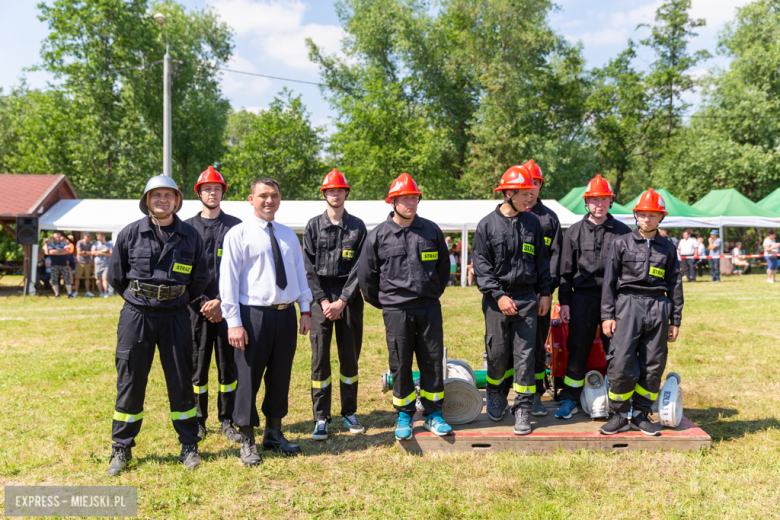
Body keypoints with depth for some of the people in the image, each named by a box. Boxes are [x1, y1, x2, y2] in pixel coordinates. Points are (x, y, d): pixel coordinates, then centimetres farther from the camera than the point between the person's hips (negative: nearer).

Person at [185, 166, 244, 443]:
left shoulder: (235, 226, 7)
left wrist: (222, 301, -8)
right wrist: (203, 303, -6)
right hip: (197, 306, 0)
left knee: (228, 364, 3)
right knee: (197, 364, 4)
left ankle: (227, 421, 13)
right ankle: (198, 421, 16)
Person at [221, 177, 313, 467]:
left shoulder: (289, 235, 13)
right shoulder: (238, 234, -3)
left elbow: (300, 273, 15)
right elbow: (228, 280, -8)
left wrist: (305, 310, 7)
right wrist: (234, 322, -13)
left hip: (286, 313, 5)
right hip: (254, 314, -5)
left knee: (281, 376, 14)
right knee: (249, 378, 2)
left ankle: (274, 434, 31)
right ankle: (247, 442, 18)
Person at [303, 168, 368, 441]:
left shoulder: (357, 226, 5)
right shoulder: (313, 226, 5)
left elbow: (359, 268, 0)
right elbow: (309, 268, 1)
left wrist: (341, 301, -8)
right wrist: (324, 301, -8)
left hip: (349, 297, 1)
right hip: (320, 296, 0)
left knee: (350, 356, 7)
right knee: (320, 358, -1)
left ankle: (349, 414, 19)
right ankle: (321, 419, 6)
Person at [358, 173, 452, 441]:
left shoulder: (431, 230, 7)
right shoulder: (379, 235, 0)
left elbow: (443, 265, 19)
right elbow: (366, 274, 7)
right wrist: (382, 301, 9)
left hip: (429, 307, 2)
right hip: (396, 310, -2)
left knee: (433, 361, 7)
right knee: (401, 364, 4)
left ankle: (433, 414, 20)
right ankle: (404, 415, 19)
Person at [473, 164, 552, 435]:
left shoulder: (533, 222, 7)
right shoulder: (487, 224, -2)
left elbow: (542, 260, 14)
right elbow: (481, 265, -5)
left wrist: (545, 293, 9)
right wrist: (498, 295, -12)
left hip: (527, 299, 2)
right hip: (497, 299, -2)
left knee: (525, 355, 0)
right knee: (497, 353, 5)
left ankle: (523, 410, 9)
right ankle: (496, 395, 32)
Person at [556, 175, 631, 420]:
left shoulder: (623, 231, 7)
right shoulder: (574, 232, 8)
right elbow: (566, 271, 8)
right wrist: (564, 302, 2)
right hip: (583, 297, 0)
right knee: (577, 350, 3)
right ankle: (569, 399, 14)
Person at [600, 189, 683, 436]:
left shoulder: (668, 248, 13)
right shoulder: (621, 243, 7)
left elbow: (674, 285, 15)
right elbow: (610, 280, 5)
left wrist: (675, 321, 10)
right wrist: (607, 315, -2)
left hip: (658, 308, 3)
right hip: (628, 304, -2)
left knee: (654, 365, 4)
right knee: (621, 363, -10)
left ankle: (640, 413, 17)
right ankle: (620, 415, 4)